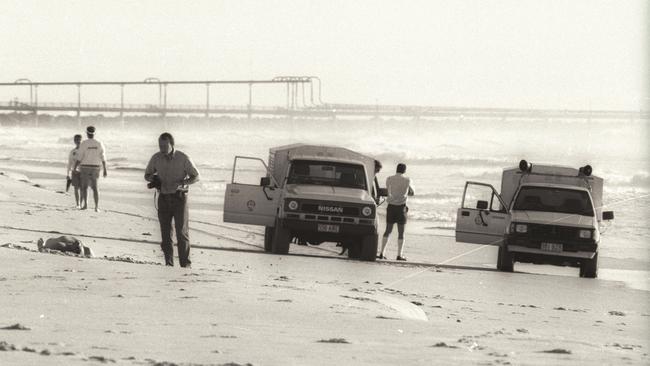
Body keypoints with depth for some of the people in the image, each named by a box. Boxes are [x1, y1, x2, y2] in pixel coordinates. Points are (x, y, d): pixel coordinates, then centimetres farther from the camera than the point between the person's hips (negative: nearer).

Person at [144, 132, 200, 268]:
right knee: (165, 231, 2)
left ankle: (185, 263, -5)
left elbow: (195, 176, -1)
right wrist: (153, 178, -9)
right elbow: (147, 175, 15)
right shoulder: (156, 158, 2)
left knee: (182, 230, -8)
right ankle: (168, 262, 8)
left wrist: (181, 183, -18)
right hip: (163, 198, 3)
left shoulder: (183, 158, -7)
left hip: (179, 197, -3)